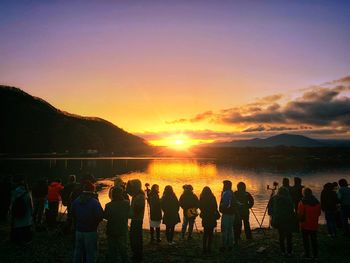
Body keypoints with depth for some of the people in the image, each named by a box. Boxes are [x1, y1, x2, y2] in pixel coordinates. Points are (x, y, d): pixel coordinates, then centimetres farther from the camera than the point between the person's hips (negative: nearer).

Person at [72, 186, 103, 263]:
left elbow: (73, 214, 8)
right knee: (91, 253, 7)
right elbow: (100, 216, -17)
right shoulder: (95, 202, -19)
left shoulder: (76, 201, -2)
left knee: (78, 251, 19)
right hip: (91, 231, -5)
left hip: (78, 230, 5)